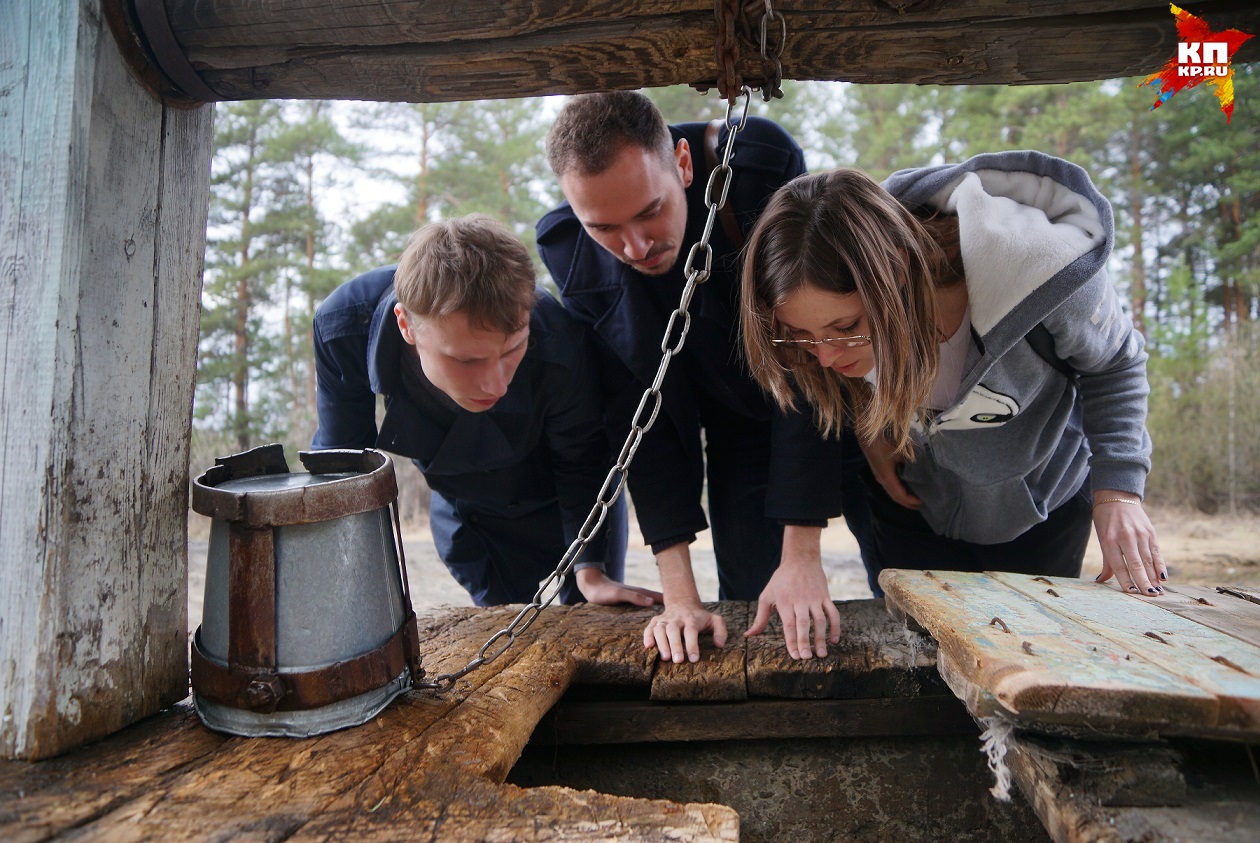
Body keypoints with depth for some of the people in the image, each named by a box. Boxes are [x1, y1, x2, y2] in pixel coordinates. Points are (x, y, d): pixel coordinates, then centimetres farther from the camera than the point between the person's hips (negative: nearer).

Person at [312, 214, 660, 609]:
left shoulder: (557, 348, -42)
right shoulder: (344, 326, -34)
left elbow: (582, 467, -20)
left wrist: (591, 571, -19)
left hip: (558, 501, -1)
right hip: (464, 516, 2)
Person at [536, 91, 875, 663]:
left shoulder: (763, 164, -29)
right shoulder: (571, 253, -20)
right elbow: (639, 416, -16)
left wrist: (801, 554, -28)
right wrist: (678, 594, -20)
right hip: (740, 435, 2)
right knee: (749, 612, -1)